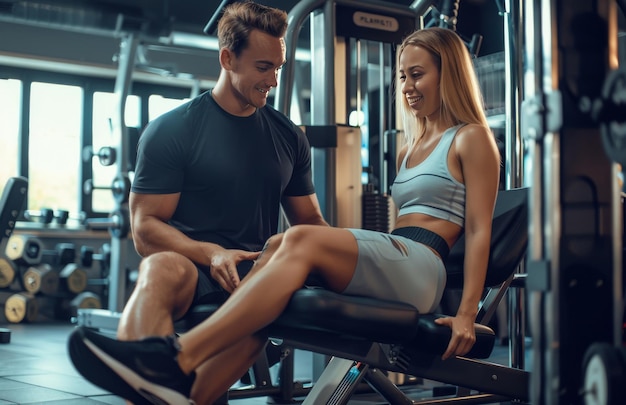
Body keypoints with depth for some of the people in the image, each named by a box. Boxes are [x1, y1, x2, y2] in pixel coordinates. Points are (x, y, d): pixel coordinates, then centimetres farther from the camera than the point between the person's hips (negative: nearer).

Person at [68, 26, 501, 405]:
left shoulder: (472, 138, 8)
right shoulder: (410, 149, 31)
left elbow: (479, 229, -1)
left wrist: (467, 313, -12)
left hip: (421, 267, -7)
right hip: (385, 273, 7)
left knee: (302, 241, -30)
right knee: (278, 247, -20)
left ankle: (178, 360, -43)